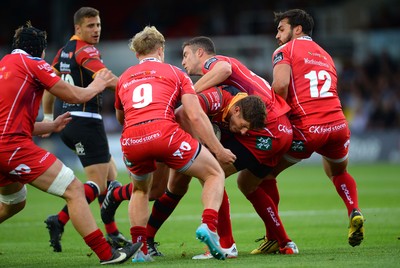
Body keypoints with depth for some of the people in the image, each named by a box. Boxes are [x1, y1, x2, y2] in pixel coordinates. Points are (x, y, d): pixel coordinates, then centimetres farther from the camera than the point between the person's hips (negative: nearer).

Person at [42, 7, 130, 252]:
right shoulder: (86, 51, -12)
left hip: (67, 121, 10)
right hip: (86, 120, -10)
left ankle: (112, 233, 15)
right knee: (98, 183, -9)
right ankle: (59, 221, -23)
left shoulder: (64, 51, 14)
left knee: (110, 173, 17)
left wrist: (48, 117, 27)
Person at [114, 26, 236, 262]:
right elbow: (196, 116, 8)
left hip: (130, 139, 3)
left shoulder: (124, 78, 26)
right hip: (164, 132, -3)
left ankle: (139, 249, 18)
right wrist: (218, 150, 12)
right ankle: (208, 226, -8)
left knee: (141, 190, 33)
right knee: (214, 174, 17)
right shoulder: (174, 73, 18)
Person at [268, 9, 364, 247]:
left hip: (308, 129, -6)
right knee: (339, 172, 34)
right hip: (338, 124, 6)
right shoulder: (326, 56, 27)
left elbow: (281, 85, -12)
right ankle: (355, 213, 7)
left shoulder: (285, 51, 7)